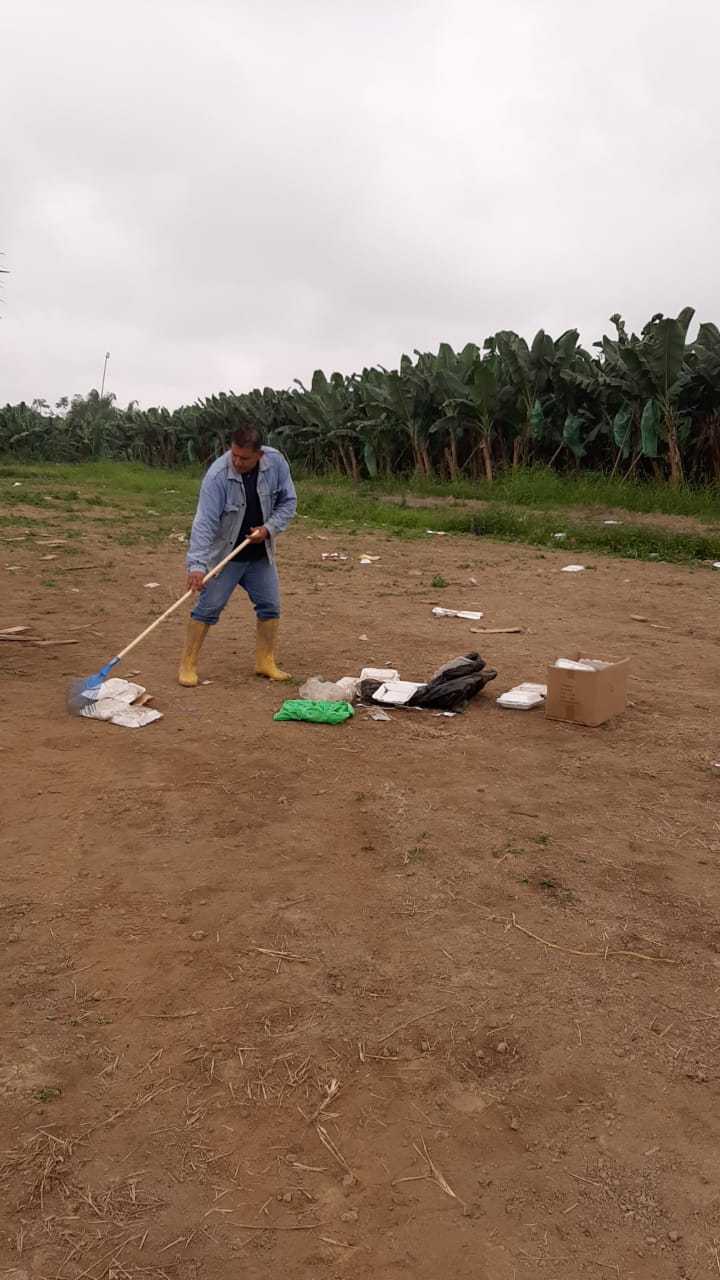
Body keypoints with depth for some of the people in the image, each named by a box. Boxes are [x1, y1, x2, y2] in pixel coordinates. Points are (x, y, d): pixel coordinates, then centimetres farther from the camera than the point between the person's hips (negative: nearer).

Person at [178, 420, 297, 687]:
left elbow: (288, 501, -1)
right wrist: (197, 564, -37)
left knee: (270, 608, 9)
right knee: (207, 609, -2)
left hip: (260, 555, 5)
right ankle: (188, 664, 10)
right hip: (224, 555, -4)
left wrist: (269, 528, -16)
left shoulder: (276, 462, -13)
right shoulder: (217, 476, -26)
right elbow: (204, 522, -30)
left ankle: (265, 662, 23)